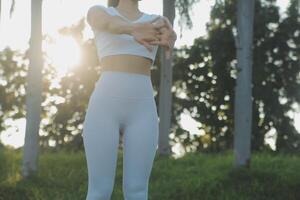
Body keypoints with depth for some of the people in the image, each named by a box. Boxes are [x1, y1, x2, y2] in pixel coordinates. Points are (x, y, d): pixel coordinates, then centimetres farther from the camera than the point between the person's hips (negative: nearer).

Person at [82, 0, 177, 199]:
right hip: (104, 106, -2)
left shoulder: (157, 21, 18)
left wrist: (168, 37, -37)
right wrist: (135, 30, -41)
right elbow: (109, 24, -16)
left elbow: (170, 33, -9)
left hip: (141, 110, 2)